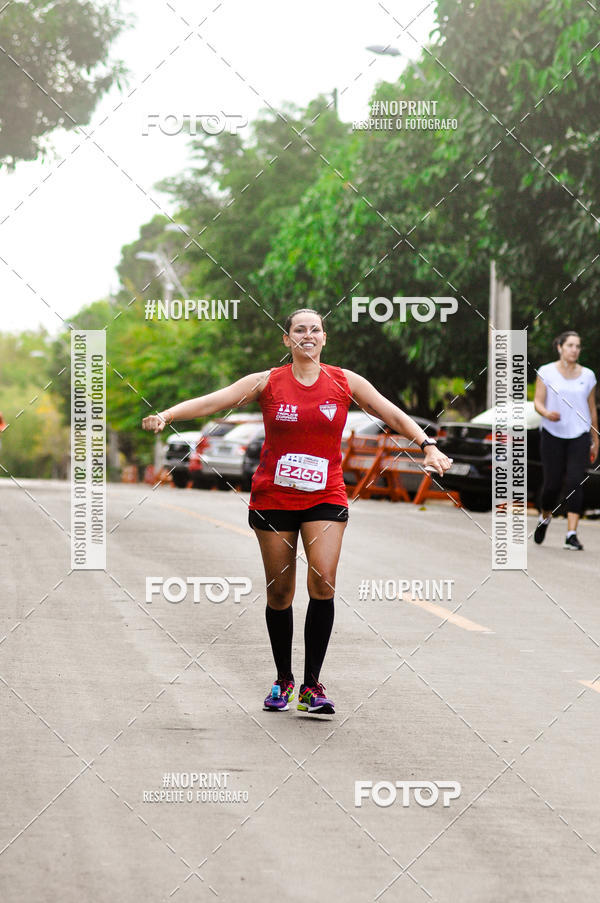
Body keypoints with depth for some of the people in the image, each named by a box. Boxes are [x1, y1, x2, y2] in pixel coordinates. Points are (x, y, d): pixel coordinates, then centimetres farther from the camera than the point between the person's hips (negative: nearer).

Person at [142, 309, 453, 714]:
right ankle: (283, 680, 21)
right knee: (279, 592, 4)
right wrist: (166, 415, -20)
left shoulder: (344, 382, 4)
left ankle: (312, 684, -10)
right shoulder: (267, 382, 1)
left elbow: (391, 413, 6)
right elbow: (212, 401, -6)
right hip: (273, 496, 0)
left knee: (323, 583, -16)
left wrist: (428, 446, -5)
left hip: (326, 496, 0)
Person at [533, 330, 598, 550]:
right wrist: (547, 413, -26)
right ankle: (545, 517, 31)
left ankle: (571, 534, -14)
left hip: (579, 435, 1)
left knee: (575, 482, -11)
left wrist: (595, 441, 15)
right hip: (552, 434, -1)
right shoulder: (546, 372, 1)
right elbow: (538, 402, -2)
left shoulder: (587, 375, 7)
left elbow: (592, 409, 13)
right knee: (552, 483, -1)